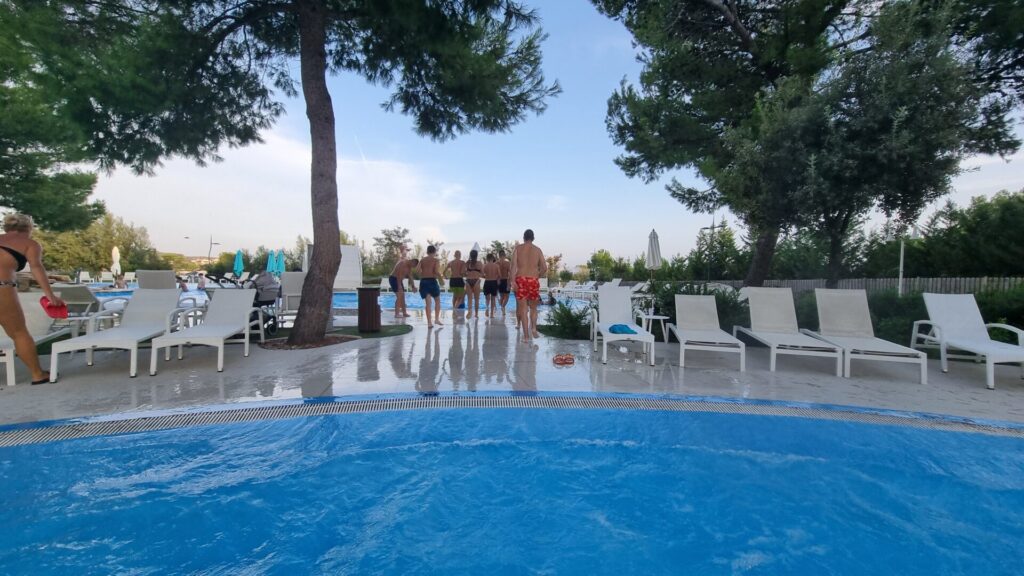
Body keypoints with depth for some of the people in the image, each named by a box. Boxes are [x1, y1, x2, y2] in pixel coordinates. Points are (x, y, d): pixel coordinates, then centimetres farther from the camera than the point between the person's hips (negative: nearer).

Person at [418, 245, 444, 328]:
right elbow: (437, 272, -12)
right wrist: (440, 275, 7)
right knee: (437, 301, 16)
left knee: (428, 303, 1)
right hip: (432, 281, -3)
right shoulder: (436, 260, 0)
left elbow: (418, 271, 2)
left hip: (423, 281, 3)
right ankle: (437, 319, 12)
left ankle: (429, 322, -3)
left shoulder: (422, 260, 12)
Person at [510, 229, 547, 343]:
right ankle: (533, 328, -2)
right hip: (533, 280, 1)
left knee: (523, 308, 3)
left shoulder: (518, 248, 6)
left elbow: (513, 265, -7)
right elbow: (544, 268, 5)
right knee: (533, 308, 17)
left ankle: (526, 335, 1)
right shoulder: (538, 249, 9)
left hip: (521, 280, -1)